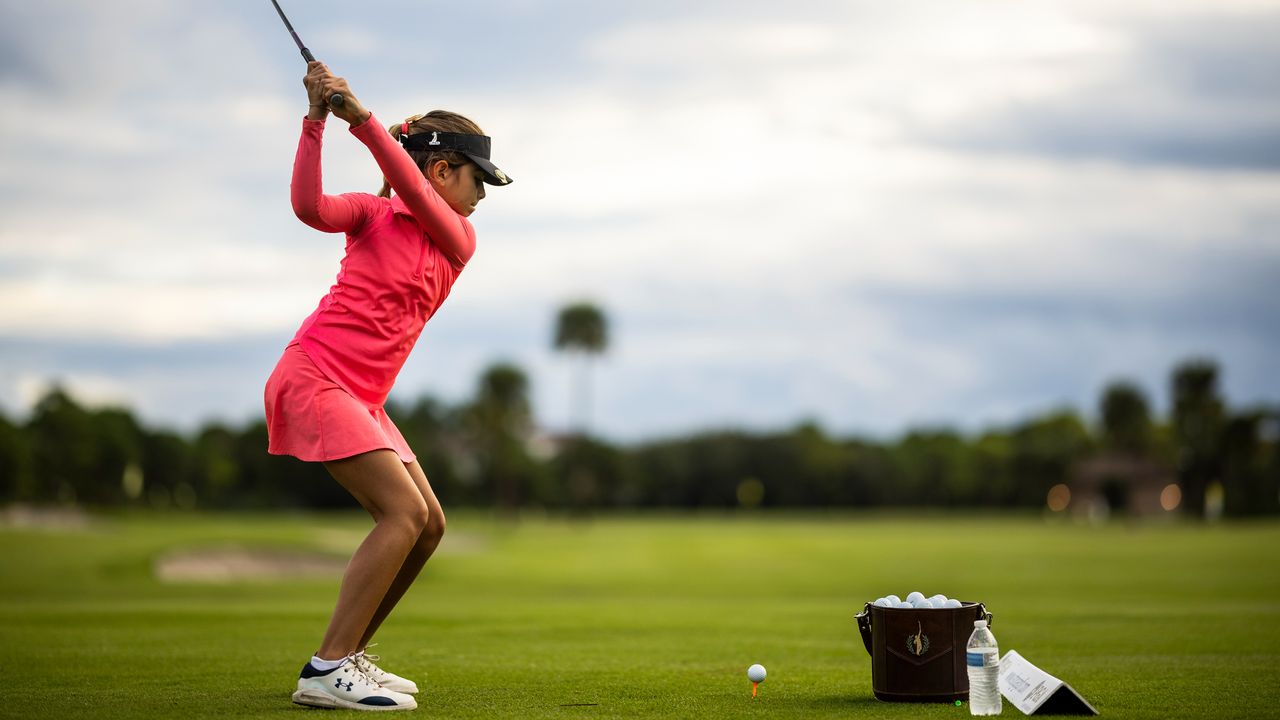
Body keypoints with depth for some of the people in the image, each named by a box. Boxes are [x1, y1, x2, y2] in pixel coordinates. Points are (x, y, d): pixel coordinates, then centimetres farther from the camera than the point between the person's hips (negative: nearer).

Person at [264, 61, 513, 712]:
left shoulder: (459, 239, 12)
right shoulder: (372, 214, 1)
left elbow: (414, 194, -8)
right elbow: (310, 207, -20)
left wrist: (361, 117, -19)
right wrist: (316, 121, -23)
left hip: (362, 399, 8)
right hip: (314, 376, -8)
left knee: (429, 525, 6)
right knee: (406, 512, -19)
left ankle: (348, 657, 15)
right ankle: (325, 672, -21)